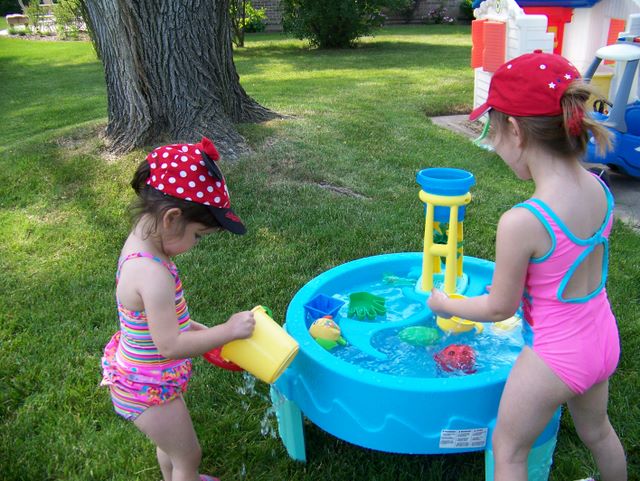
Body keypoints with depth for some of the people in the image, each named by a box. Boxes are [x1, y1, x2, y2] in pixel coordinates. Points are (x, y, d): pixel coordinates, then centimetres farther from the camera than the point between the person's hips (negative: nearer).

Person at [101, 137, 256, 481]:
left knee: (171, 443, 33)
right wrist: (228, 331, -26)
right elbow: (170, 346, -32)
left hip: (136, 373, 9)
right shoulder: (153, 275, -35)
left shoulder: (140, 246, -6)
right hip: (148, 391, -9)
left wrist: (197, 328, 6)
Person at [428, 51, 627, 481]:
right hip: (603, 338, 7)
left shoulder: (521, 223, -31)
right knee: (597, 430, 35)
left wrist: (445, 304, 1)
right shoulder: (599, 189, -9)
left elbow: (501, 308, -16)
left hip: (556, 353, -7)